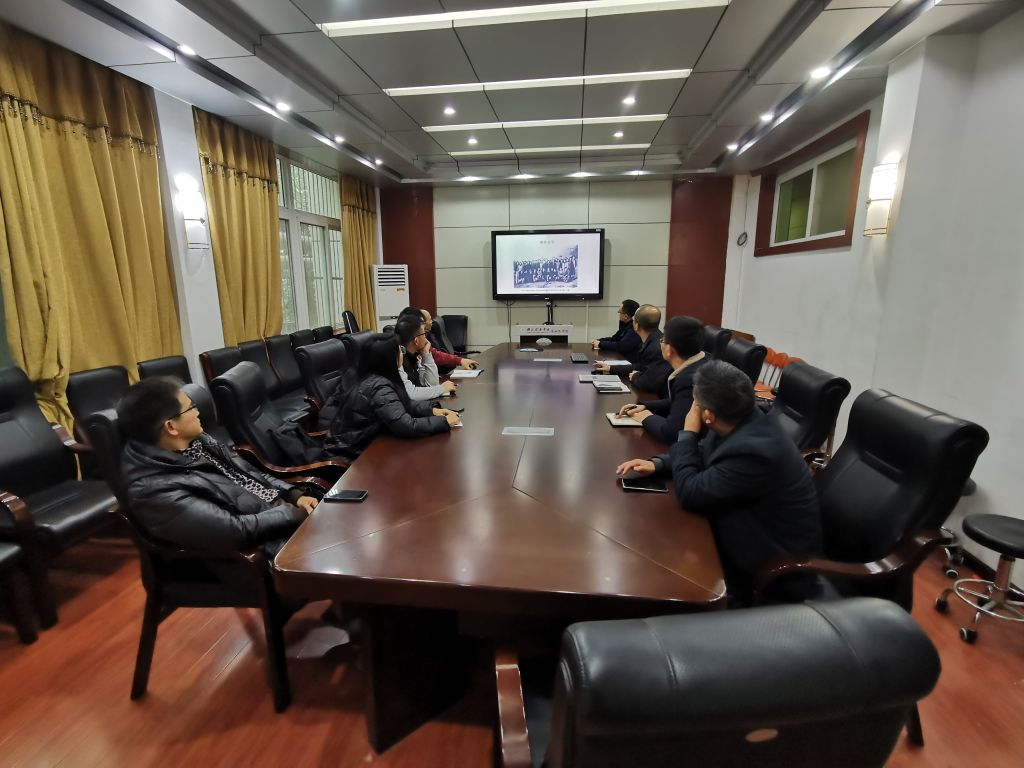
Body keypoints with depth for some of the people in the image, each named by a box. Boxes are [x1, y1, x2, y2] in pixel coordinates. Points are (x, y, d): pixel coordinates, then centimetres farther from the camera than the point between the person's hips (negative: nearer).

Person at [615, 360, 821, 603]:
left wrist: (688, 432, -19)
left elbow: (690, 493, -26)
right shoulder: (740, 421, -9)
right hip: (753, 533, 8)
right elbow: (702, 454, 9)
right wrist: (657, 464, -6)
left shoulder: (753, 450, -36)